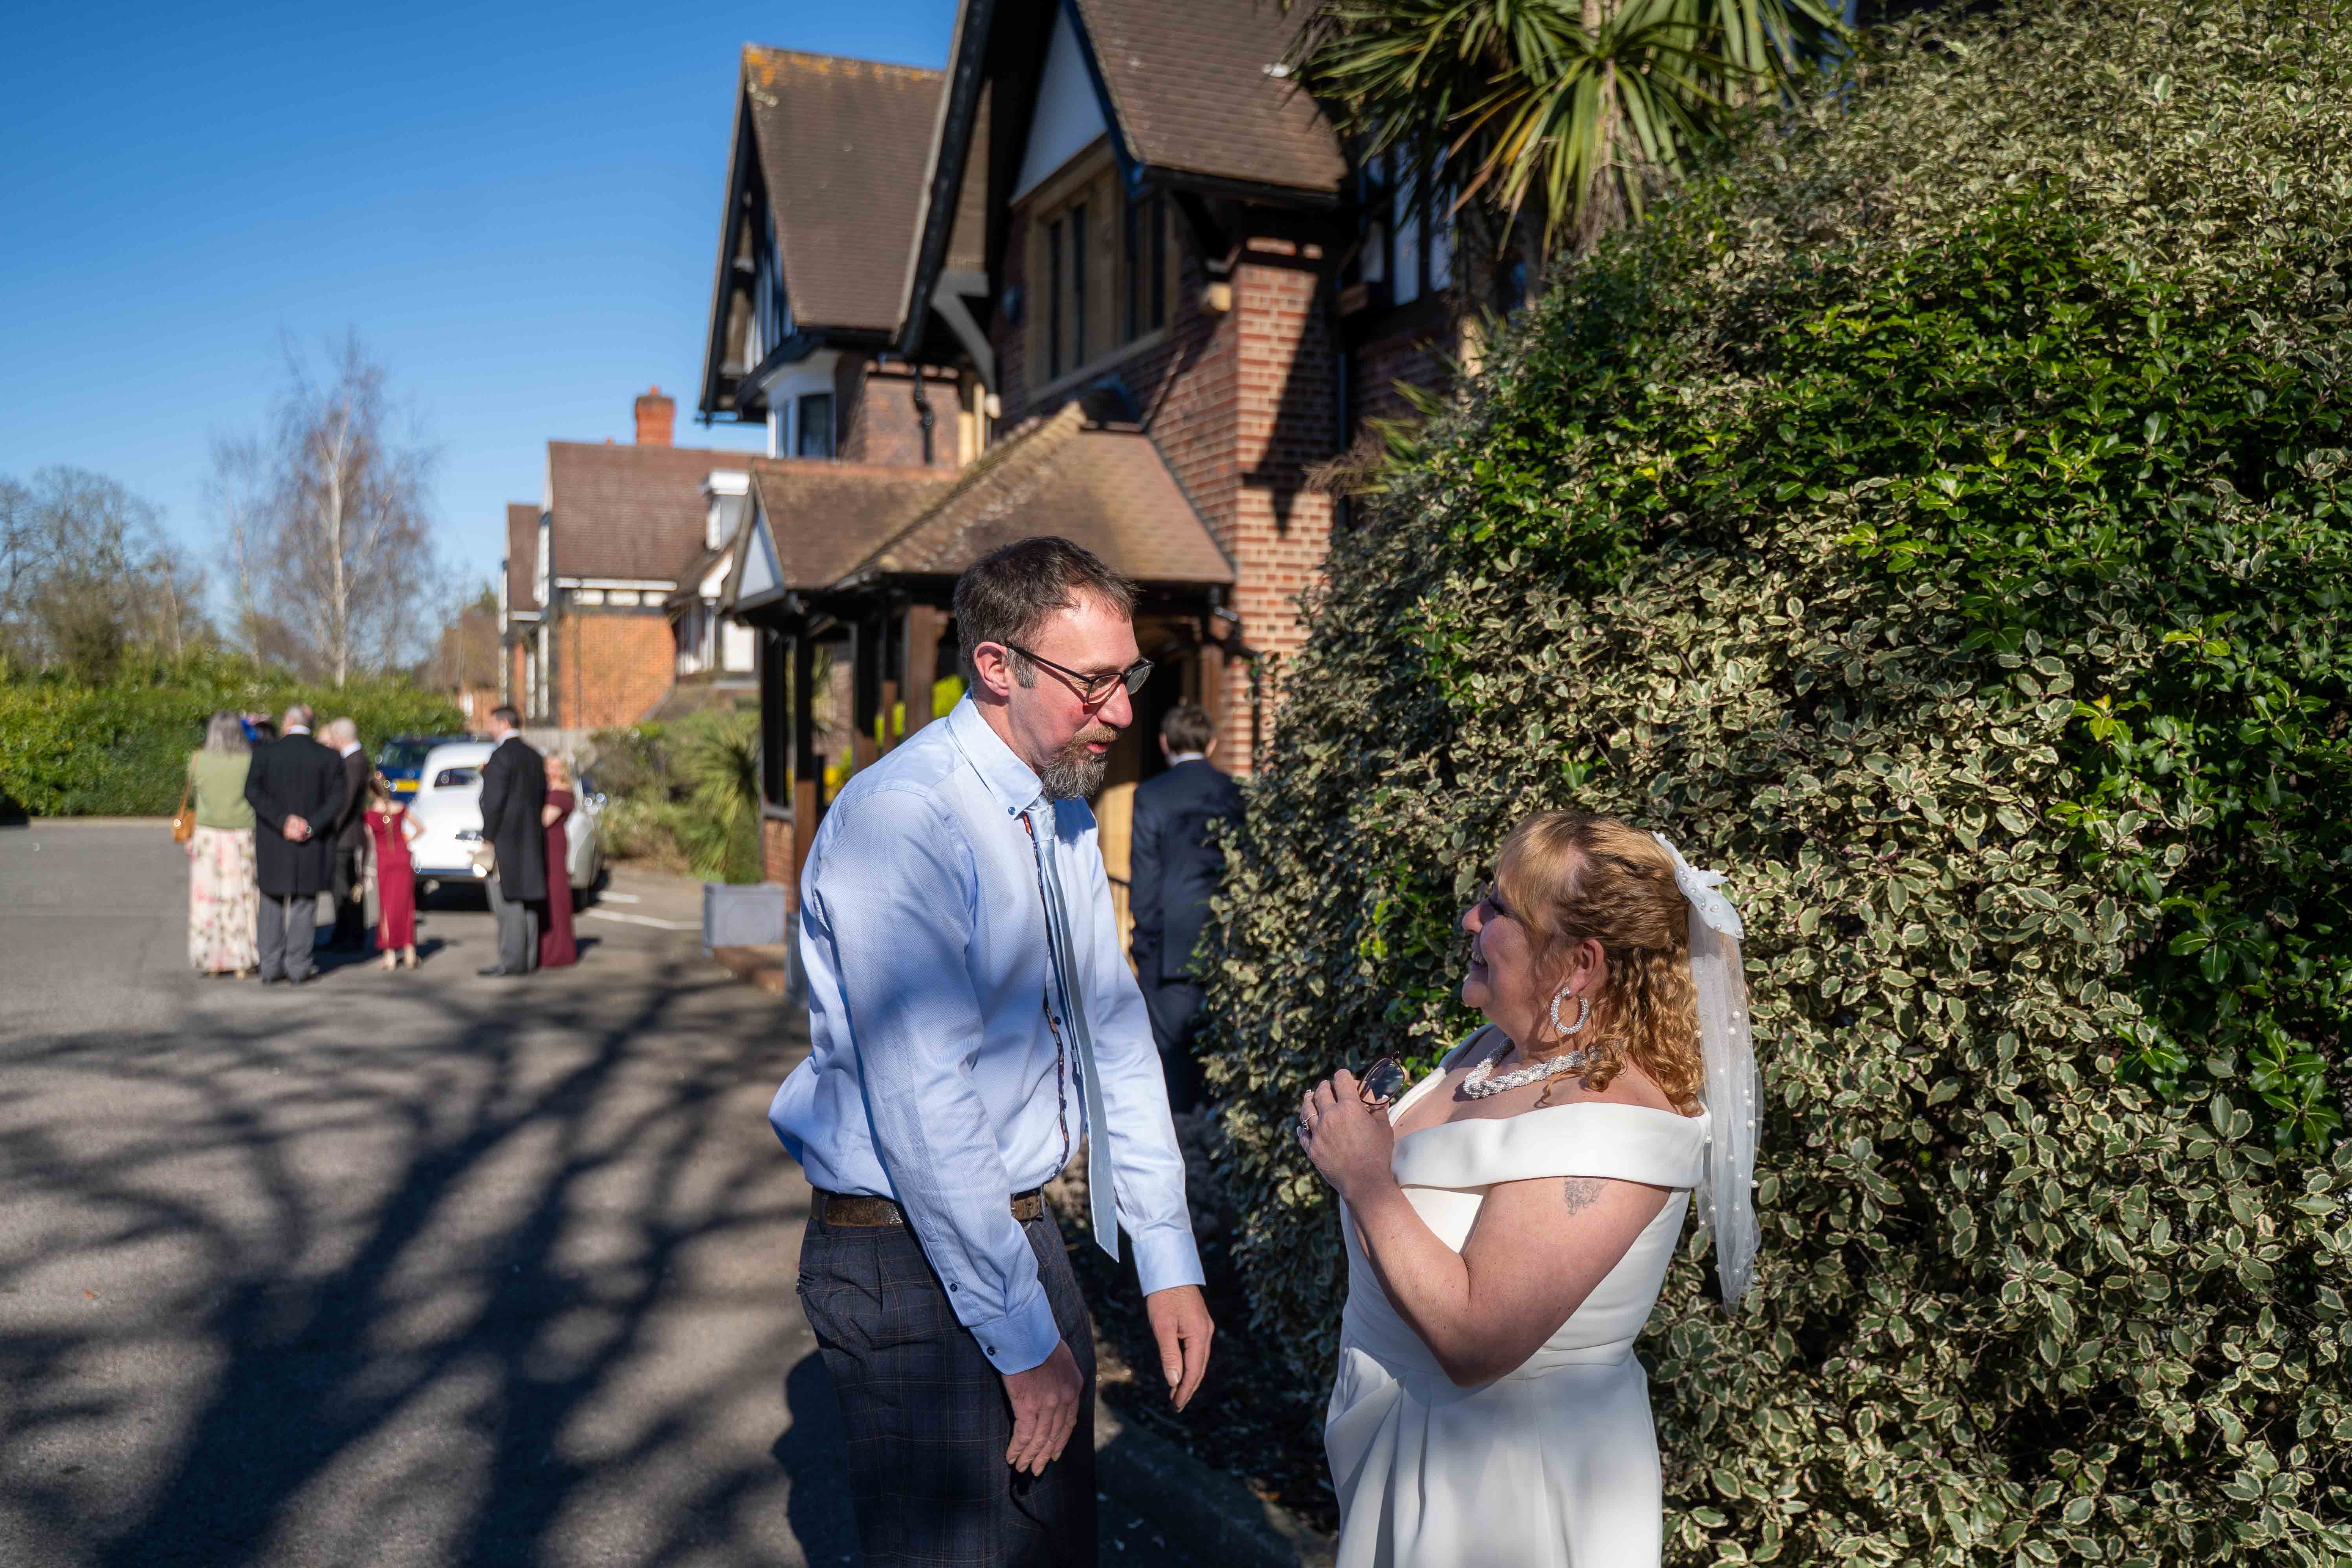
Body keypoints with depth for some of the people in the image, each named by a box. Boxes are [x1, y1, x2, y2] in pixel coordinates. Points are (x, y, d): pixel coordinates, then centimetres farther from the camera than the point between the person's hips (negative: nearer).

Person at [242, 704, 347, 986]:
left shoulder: (265, 753, -2)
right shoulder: (329, 758, -2)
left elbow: (252, 790, -13)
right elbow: (336, 800, -10)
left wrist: (283, 821, -16)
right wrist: (311, 827, -13)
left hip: (272, 844, 0)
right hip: (312, 845, 0)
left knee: (272, 905, 13)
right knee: (304, 905, 9)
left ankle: (271, 967, 13)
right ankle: (298, 968, 8)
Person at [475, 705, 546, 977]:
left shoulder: (502, 756, -12)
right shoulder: (535, 757, 14)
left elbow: (494, 801, -15)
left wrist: (488, 839, -10)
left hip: (505, 839, -8)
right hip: (531, 839, 8)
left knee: (508, 902, -7)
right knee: (527, 902, 11)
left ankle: (512, 961, -7)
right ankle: (529, 958, 14)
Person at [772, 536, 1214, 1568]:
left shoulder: (1064, 817, 5)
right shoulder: (900, 822, -23)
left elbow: (1113, 1039, 10)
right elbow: (926, 1111, -25)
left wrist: (1167, 1260, 8)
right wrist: (1024, 1336, -18)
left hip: (1018, 1227, 8)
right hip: (913, 1262, -8)